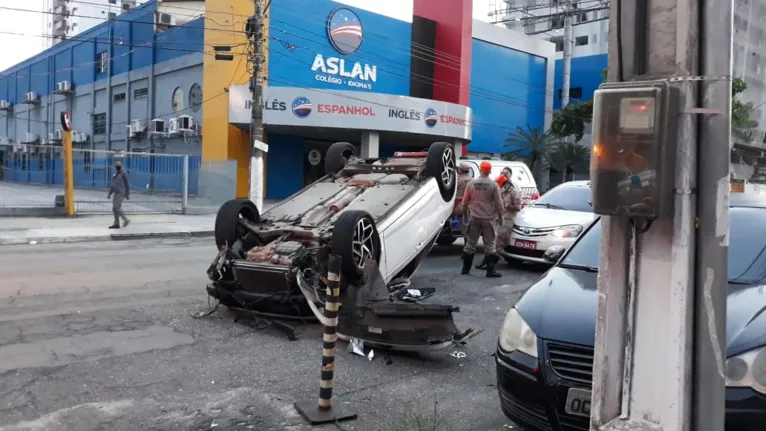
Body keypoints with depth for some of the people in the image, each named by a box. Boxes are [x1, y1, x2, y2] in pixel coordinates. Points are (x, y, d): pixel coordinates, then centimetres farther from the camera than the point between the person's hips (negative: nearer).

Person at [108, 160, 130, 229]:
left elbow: (127, 184, -8)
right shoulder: (115, 174, 17)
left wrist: (128, 194, -12)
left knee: (117, 208, -15)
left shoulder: (123, 174, -6)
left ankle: (126, 220, -6)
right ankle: (116, 224, 6)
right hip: (116, 193, 8)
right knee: (114, 209, 4)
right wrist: (109, 193, 18)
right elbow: (113, 185, 22)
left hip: (121, 194, -8)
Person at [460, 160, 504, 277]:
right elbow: (498, 203, -5)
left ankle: (466, 268, 16)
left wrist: (465, 214, 20)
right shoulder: (493, 185, -7)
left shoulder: (472, 183, 1)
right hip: (488, 218, -3)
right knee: (489, 244, 1)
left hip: (474, 217, 3)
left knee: (470, 243, 11)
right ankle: (490, 270, 0)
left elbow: (465, 201, 6)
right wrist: (500, 216, 7)